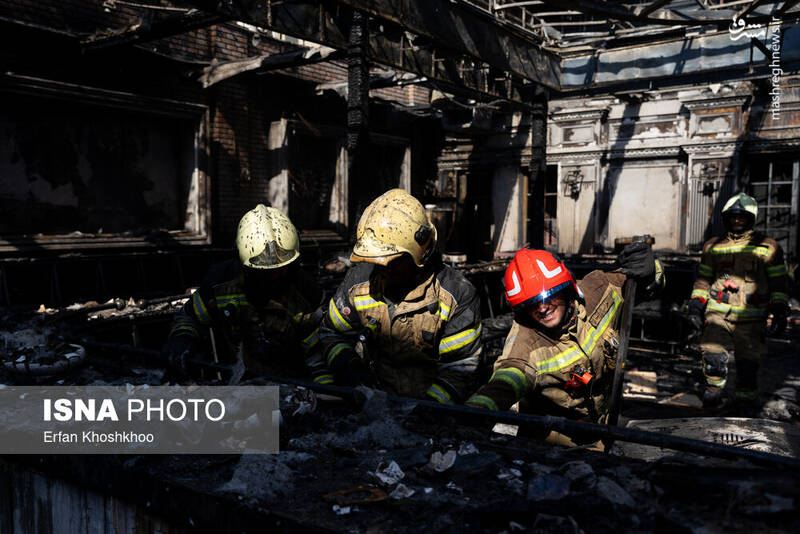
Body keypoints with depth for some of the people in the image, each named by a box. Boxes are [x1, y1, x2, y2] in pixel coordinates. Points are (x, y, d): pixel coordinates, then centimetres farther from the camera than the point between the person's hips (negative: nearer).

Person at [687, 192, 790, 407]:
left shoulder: (768, 247, 7)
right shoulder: (713, 246, 12)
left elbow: (779, 283, 8)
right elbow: (703, 279, 18)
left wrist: (780, 312, 0)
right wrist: (696, 307, 10)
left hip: (751, 318, -1)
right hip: (718, 314, 1)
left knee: (748, 363, 4)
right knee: (713, 356, -14)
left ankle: (745, 398, 23)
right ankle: (716, 390, 6)